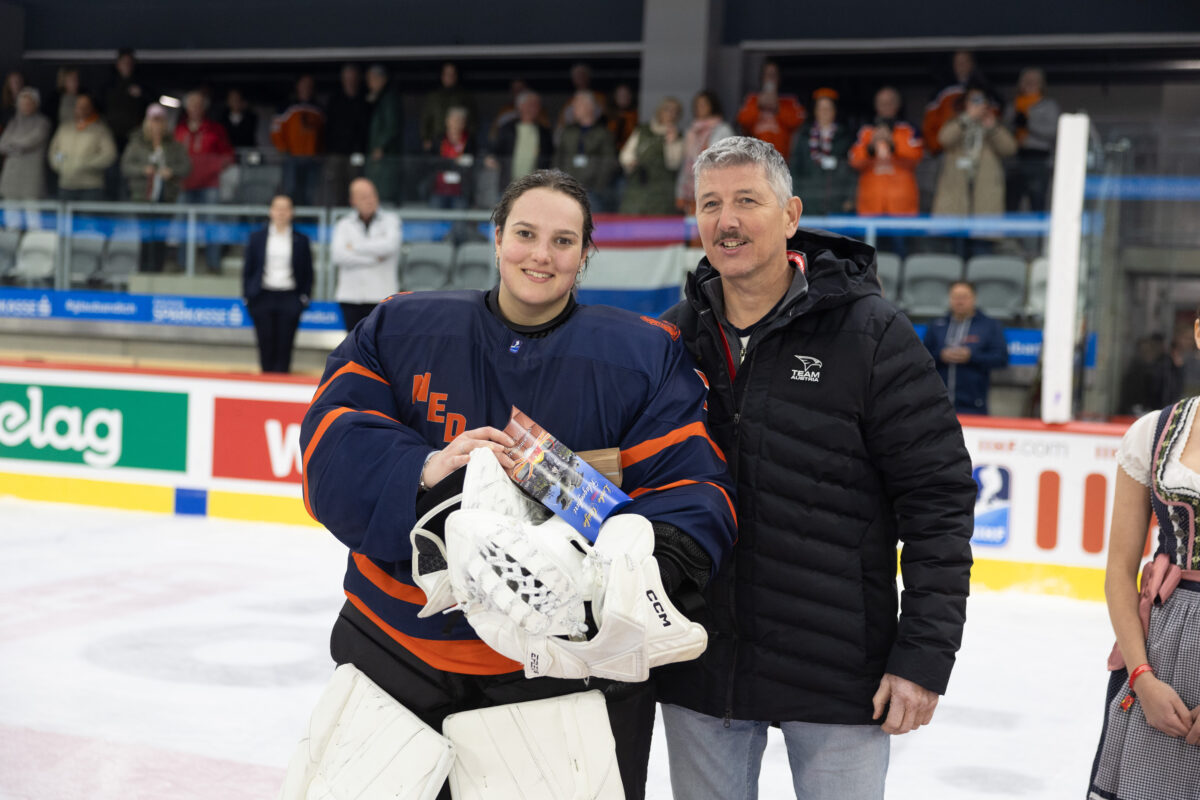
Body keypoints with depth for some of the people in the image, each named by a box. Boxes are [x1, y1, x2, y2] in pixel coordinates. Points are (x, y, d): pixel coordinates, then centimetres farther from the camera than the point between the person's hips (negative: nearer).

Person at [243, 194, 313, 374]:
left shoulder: (301, 240, 6)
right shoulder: (257, 238, 7)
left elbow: (307, 272, 9)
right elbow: (248, 269, 10)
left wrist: (304, 297, 1)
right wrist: (247, 296, 3)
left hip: (289, 299, -1)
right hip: (263, 297, 1)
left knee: (284, 345, -3)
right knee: (266, 344, 1)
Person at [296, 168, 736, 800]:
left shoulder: (644, 356, 0)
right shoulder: (400, 329, 5)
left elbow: (690, 487, -7)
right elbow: (332, 445, -6)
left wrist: (646, 556, -27)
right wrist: (422, 471, -25)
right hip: (399, 652, 2)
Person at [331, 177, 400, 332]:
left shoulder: (390, 220, 10)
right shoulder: (344, 225, 12)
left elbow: (389, 246, -11)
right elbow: (337, 255, -4)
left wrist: (355, 247, -3)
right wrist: (373, 259, -8)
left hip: (381, 296, -2)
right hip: (351, 296, 2)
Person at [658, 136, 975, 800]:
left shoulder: (869, 334, -8)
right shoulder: (673, 338, 5)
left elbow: (939, 498, -8)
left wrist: (925, 654, -11)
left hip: (839, 677, -4)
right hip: (699, 671, 4)